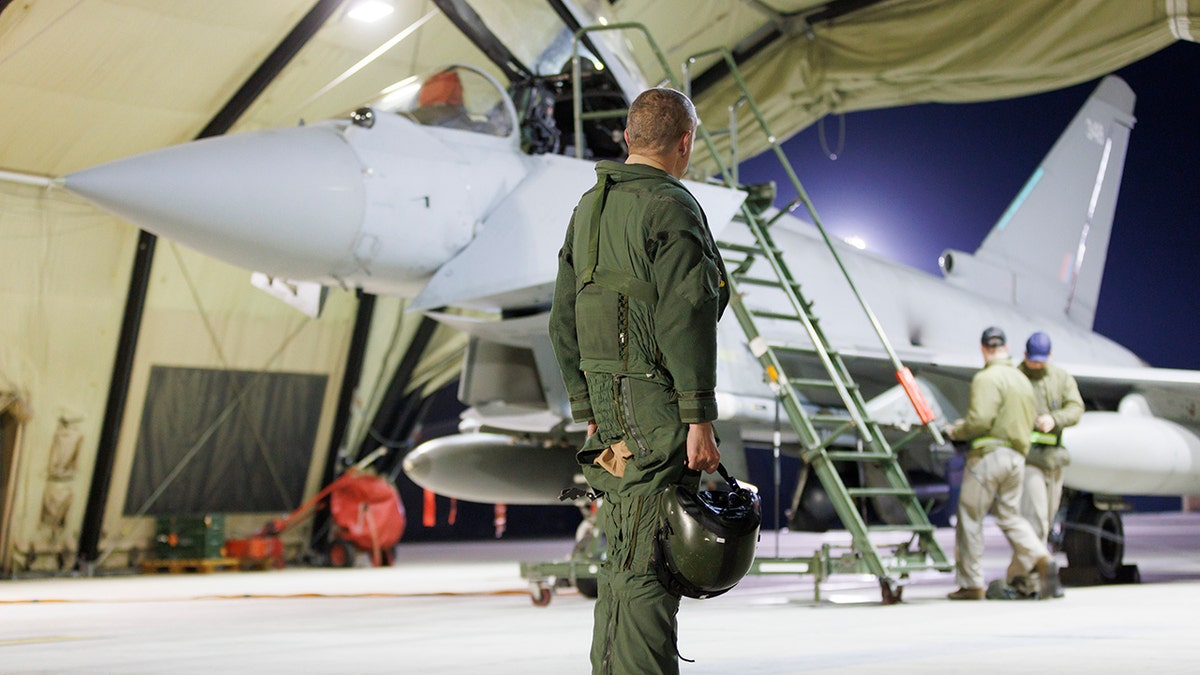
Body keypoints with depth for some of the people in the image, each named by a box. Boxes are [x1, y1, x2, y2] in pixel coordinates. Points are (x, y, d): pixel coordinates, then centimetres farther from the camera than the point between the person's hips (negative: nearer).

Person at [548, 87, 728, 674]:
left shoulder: (589, 208, 16)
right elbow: (685, 320, -18)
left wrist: (587, 413, 21)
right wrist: (699, 419, -17)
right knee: (649, 563, -7)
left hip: (609, 407, 9)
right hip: (656, 406, -8)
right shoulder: (671, 207, -10)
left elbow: (564, 321, 18)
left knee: (623, 559, 16)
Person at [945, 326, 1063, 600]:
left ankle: (971, 583, 5)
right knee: (1010, 516, 13)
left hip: (989, 454, -8)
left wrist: (956, 431, -1)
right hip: (1017, 456, 8)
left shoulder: (987, 378, -11)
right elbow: (1029, 421, 20)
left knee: (970, 518, 2)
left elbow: (980, 420, -21)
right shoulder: (1023, 380, 16)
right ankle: (1041, 560, -10)